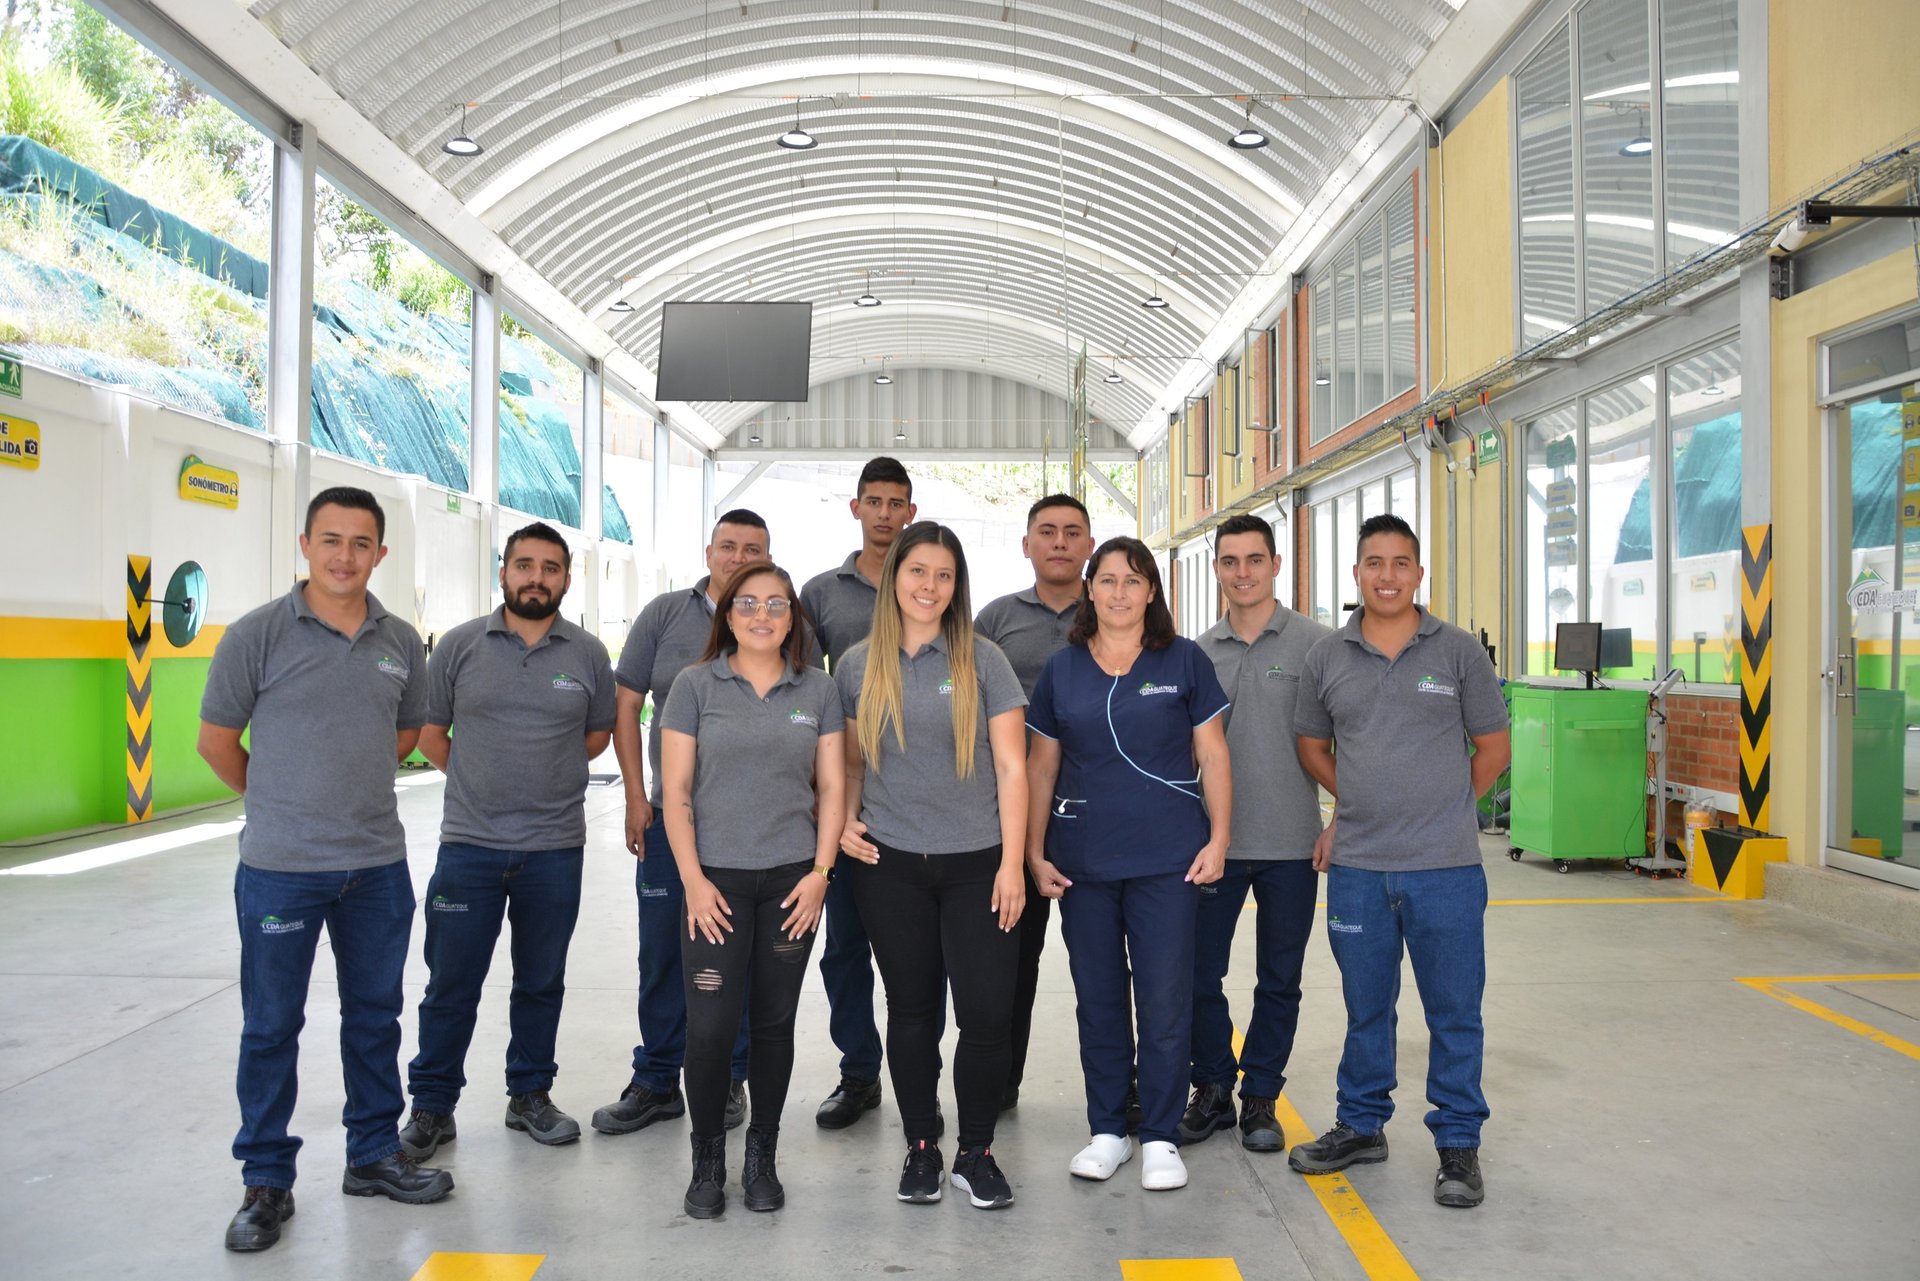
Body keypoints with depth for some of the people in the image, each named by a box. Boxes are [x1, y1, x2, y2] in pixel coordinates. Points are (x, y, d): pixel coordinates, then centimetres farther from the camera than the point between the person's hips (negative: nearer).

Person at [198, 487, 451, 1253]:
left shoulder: (401, 642, 3)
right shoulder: (258, 634, -9)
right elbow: (217, 740, -1)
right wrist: (279, 799, 8)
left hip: (378, 865, 4)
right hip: (280, 867, -3)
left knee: (375, 1016, 14)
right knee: (271, 1027, 7)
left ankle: (374, 1155, 30)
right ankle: (266, 1182, 22)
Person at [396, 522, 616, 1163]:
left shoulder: (588, 654, 2)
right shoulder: (460, 645, 0)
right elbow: (429, 730, 8)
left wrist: (548, 775, 9)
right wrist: (479, 779, 8)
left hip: (555, 849, 1)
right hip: (469, 845, -1)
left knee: (541, 982, 13)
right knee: (451, 984, 5)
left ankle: (530, 1095, 28)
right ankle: (432, 1108, 20)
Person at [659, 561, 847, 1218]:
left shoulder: (818, 689, 6)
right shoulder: (696, 685, 1)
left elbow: (832, 787, 7)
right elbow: (676, 791, -1)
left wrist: (820, 871, -3)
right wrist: (694, 880, -8)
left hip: (792, 880, 2)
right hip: (716, 880, -2)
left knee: (774, 1021, 8)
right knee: (710, 1024, -5)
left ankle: (761, 1157, 24)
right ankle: (707, 1159, 17)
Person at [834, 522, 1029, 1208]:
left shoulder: (982, 661, -1)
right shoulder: (857, 666, 5)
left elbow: (1011, 768, -1)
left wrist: (1011, 864, -6)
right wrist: (845, 822, -3)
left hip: (976, 863, -1)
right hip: (890, 866, 1)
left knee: (987, 1011, -3)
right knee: (912, 1009, 10)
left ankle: (976, 1152, 17)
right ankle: (921, 1148, 26)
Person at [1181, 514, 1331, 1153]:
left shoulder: (1314, 643, -3)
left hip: (1290, 843, -2)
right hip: (1213, 842, 2)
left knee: (1279, 981, 10)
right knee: (1198, 974, 6)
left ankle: (1260, 1097, 26)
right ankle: (1213, 1089, 25)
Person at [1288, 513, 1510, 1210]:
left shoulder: (1459, 651, 0)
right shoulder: (1327, 657, 5)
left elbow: (1493, 746, 6)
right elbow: (1313, 746, 17)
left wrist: (1444, 808, 5)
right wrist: (1360, 804, 11)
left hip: (1445, 866, -2)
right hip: (1356, 866, 2)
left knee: (1454, 1012, 6)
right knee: (1366, 1007, 15)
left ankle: (1458, 1143, 21)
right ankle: (1361, 1126, 30)